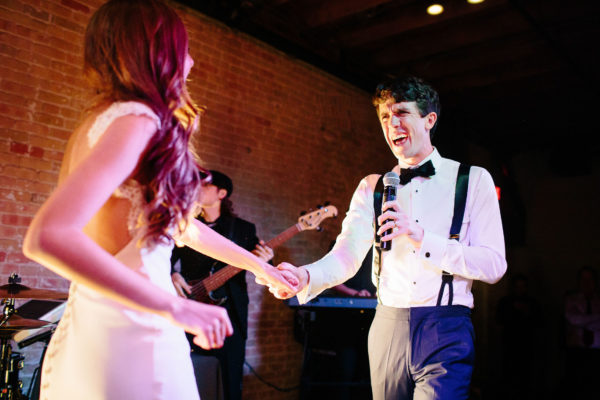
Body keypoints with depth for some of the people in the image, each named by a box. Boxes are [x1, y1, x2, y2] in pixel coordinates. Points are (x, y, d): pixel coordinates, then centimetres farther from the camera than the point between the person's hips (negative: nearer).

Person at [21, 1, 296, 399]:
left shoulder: (101, 119, 14)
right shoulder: (136, 120, -16)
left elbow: (178, 222, 20)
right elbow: (46, 237, -29)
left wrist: (259, 265, 27)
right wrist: (177, 307, -27)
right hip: (130, 338, -9)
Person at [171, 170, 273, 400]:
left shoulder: (243, 228, 8)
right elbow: (170, 256, 11)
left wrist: (262, 261, -16)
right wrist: (173, 274, -9)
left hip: (228, 311, -1)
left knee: (229, 379, 0)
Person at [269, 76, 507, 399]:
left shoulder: (474, 180, 3)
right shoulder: (373, 187, 11)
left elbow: (494, 265, -5)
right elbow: (347, 255, -1)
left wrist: (422, 238, -17)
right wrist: (305, 277, -22)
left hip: (445, 329, -2)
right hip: (387, 327, 3)